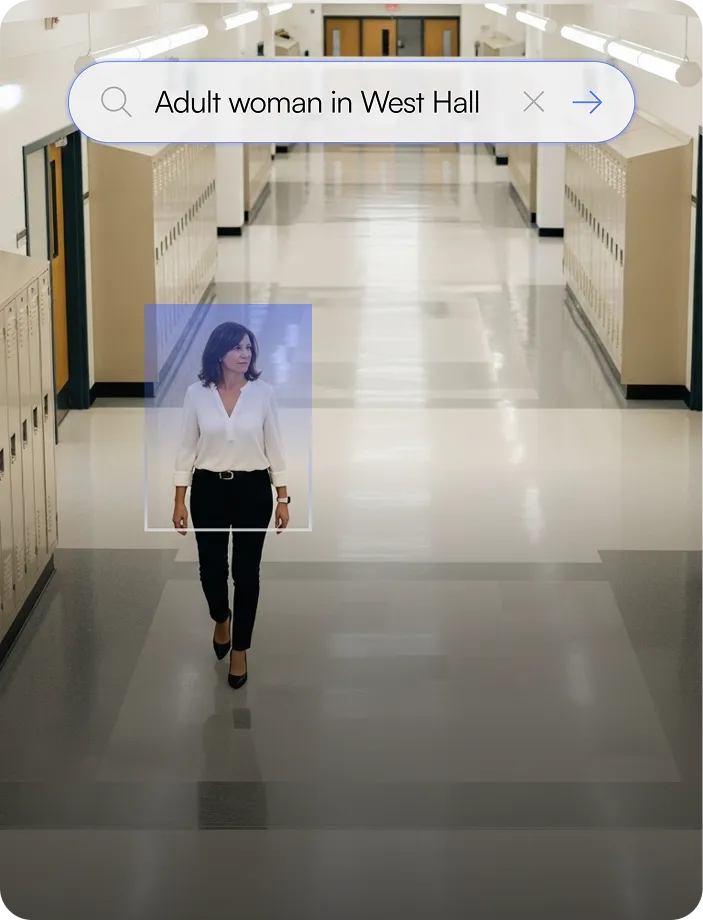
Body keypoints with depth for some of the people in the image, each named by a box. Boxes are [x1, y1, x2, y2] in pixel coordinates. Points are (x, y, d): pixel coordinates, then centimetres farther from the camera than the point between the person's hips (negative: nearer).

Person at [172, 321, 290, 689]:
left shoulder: (263, 392, -5)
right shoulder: (197, 393, -5)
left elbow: (274, 447, 0)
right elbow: (187, 448, -1)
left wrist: (282, 498, -2)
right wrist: (179, 500, -4)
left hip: (253, 490, 0)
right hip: (209, 490, 1)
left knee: (246, 573, 3)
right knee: (211, 569, 7)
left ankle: (239, 651, 18)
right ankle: (221, 619, 42)